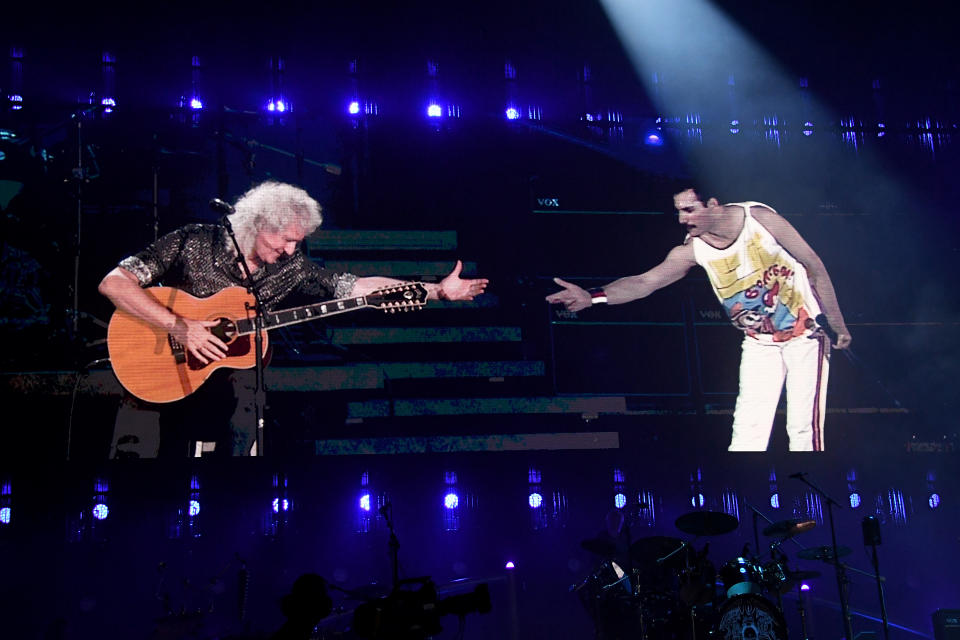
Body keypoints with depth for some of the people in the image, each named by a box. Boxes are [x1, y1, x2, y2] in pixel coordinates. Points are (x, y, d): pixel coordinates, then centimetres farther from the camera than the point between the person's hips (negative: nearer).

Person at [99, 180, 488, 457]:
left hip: (234, 366, 3)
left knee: (245, 424, -24)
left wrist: (438, 291, -1)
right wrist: (178, 326, -25)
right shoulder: (193, 242, -10)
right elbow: (113, 282, -15)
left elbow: (356, 287, 3)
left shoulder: (289, 268, 2)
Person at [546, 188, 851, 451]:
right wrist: (592, 296, -37)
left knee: (803, 428, -7)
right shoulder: (692, 249, -13)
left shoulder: (760, 217, -20)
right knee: (747, 431, -5)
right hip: (759, 343, 3)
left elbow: (815, 266, -10)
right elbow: (645, 281, -21)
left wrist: (837, 325, -6)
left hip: (805, 333, -2)